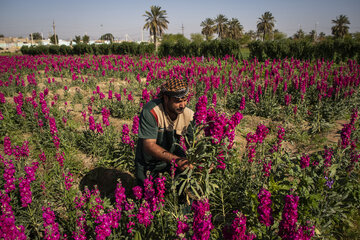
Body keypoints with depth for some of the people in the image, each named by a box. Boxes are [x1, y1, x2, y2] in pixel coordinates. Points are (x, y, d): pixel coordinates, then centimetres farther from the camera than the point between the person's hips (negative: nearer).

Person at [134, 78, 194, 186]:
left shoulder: (188, 114, -17)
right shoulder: (150, 112, -30)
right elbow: (149, 146, -33)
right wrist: (175, 160, -45)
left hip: (174, 154, 3)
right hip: (148, 161, -2)